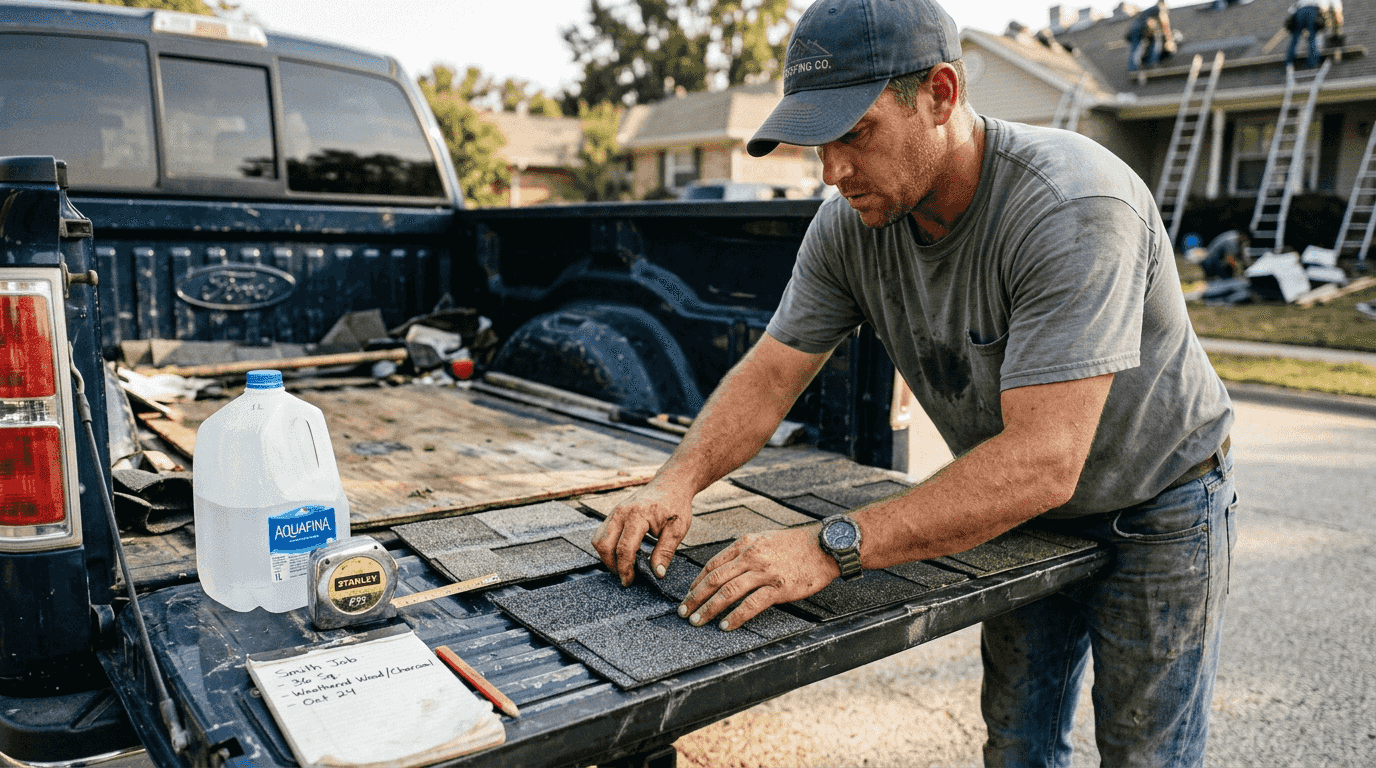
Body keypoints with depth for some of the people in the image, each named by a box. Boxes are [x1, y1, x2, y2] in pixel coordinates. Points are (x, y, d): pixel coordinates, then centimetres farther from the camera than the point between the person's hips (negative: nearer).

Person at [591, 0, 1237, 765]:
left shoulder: (1074, 208, -35)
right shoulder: (851, 223, -15)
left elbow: (1042, 462, -41)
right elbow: (770, 373, -10)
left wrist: (834, 546, -46)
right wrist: (679, 480, -28)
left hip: (1157, 508, -5)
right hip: (1027, 510, 5)